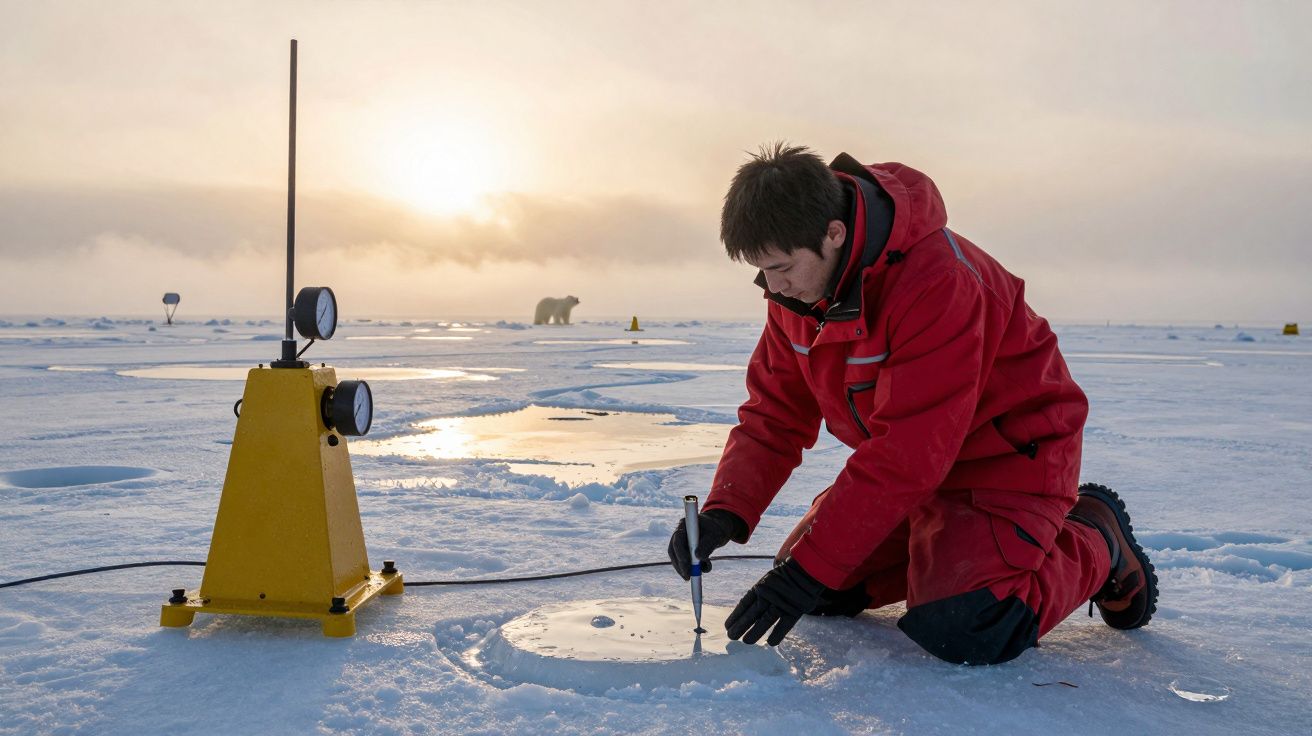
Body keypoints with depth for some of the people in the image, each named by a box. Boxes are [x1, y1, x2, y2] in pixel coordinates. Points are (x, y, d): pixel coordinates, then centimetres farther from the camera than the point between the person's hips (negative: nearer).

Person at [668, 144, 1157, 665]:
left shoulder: (937, 280, -33)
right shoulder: (796, 285, -8)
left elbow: (907, 454, -34)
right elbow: (774, 415, -3)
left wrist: (808, 569, -32)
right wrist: (725, 510, -20)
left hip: (1008, 458, -7)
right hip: (913, 463, 8)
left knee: (960, 630, -24)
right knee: (817, 590, 3)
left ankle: (1093, 542, 4)